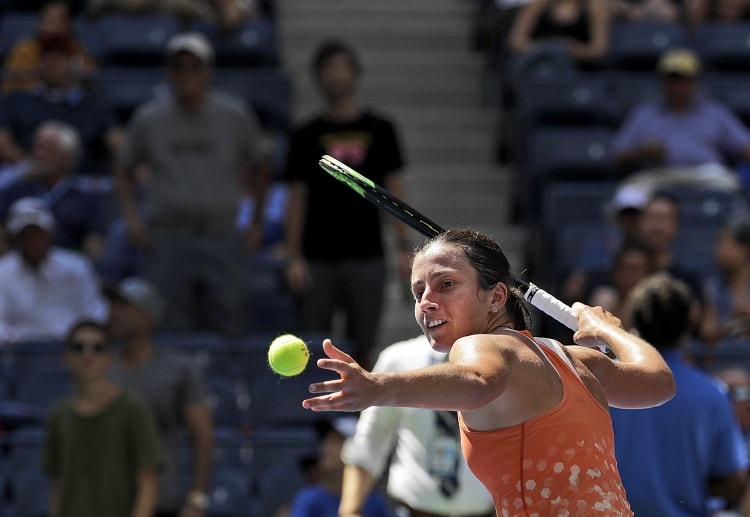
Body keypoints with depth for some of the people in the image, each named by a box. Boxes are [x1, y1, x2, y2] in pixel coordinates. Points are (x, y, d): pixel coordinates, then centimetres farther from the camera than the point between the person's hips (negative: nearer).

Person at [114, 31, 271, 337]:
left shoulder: (235, 116, 5)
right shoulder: (148, 119, 4)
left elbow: (260, 167, 16)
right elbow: (124, 169, 17)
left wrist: (257, 224, 10)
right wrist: (131, 217, 2)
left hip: (223, 240, 0)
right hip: (168, 239, 0)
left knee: (229, 331, -4)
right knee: (172, 333, -4)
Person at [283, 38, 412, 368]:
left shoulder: (379, 129, 6)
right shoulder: (306, 135, 5)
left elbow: (395, 189, 7)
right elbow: (297, 196, 4)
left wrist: (403, 247, 0)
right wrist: (293, 256, -3)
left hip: (367, 256, 0)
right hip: (317, 259, 0)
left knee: (361, 348, 3)